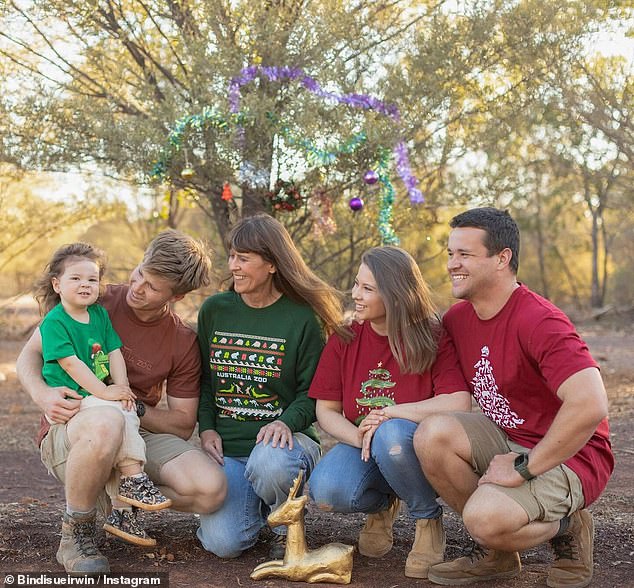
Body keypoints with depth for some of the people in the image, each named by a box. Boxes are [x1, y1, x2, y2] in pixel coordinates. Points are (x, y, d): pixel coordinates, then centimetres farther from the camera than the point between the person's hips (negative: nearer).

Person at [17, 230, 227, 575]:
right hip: (68, 428, -3)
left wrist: (135, 408, -17)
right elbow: (28, 357, 2)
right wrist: (42, 394, -21)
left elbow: (182, 425, 2)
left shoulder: (183, 343, 1)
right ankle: (75, 534, -15)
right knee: (103, 427, -43)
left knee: (211, 488, -23)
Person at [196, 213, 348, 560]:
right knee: (223, 543, -18)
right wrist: (207, 428, 0)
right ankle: (256, 503, 19)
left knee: (269, 463, -40)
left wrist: (286, 421, -21)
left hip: (281, 439, -2)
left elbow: (312, 391, -2)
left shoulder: (303, 319, -3)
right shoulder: (213, 310, 7)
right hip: (227, 446, 3)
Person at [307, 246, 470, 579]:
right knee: (325, 492, -28)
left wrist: (387, 416, -25)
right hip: (362, 445, 3)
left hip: (414, 448, -3)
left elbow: (459, 404, -27)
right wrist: (360, 437, -21)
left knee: (392, 435, -38)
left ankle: (429, 519, -8)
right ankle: (382, 505, 10)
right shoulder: (344, 339, -2)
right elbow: (325, 410, -1)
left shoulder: (430, 339, -13)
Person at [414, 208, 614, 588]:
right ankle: (496, 554, 0)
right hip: (505, 438, 7)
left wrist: (524, 468, -25)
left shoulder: (540, 321, -23)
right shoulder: (458, 318, 2)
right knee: (433, 433, -20)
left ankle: (567, 529, 4)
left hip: (567, 456, -7)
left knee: (485, 517, -32)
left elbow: (590, 406, -34)